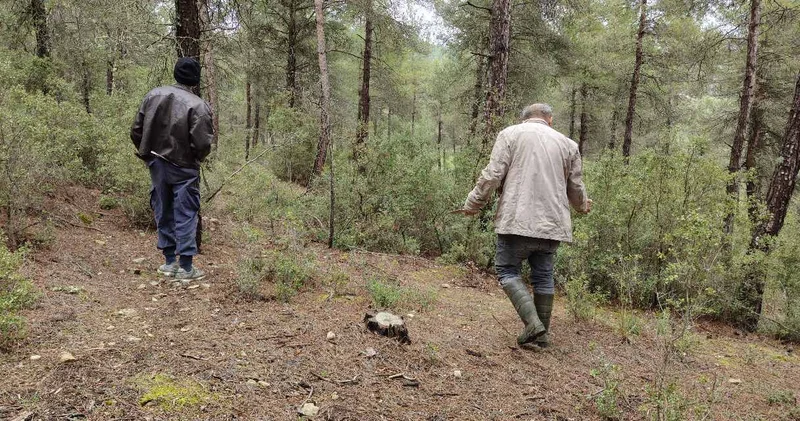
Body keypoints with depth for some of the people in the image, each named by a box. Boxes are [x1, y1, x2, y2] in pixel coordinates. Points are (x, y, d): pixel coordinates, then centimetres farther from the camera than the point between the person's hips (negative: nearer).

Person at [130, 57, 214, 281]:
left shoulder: (153, 95, 2)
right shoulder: (197, 105, -16)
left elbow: (136, 130, 5)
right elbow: (203, 143, -19)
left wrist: (146, 153, 18)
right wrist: (196, 158, 2)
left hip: (156, 164, 5)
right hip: (183, 168, -5)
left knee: (163, 213, 15)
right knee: (185, 215, 3)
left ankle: (170, 261, 23)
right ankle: (185, 267, 5)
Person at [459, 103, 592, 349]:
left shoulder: (511, 134, 4)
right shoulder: (567, 143, 16)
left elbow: (492, 175, -5)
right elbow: (575, 187, 19)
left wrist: (473, 204, 6)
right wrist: (583, 206, 40)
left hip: (517, 219, -4)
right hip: (552, 223, 4)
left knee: (507, 270, 6)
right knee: (543, 276, 13)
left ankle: (533, 323, -9)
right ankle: (541, 336, 19)